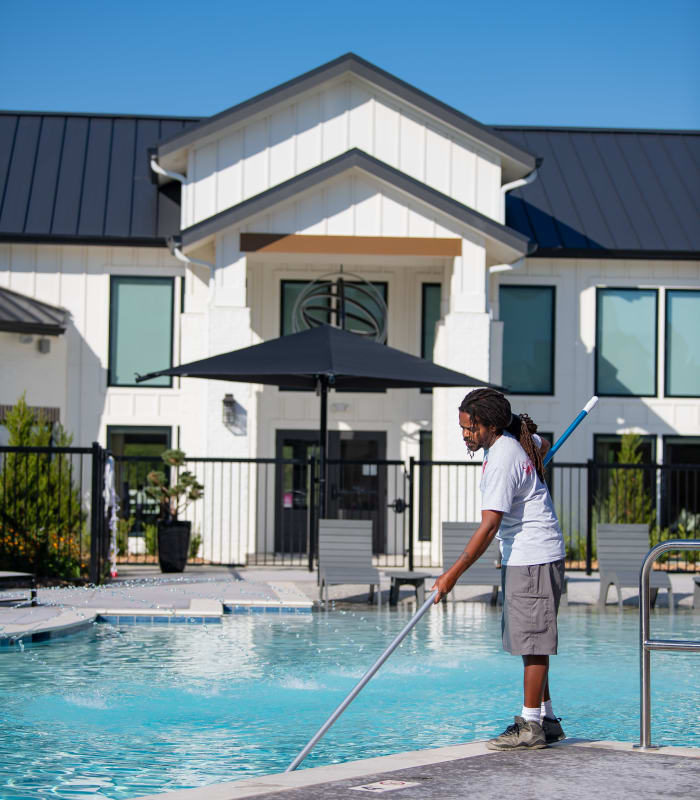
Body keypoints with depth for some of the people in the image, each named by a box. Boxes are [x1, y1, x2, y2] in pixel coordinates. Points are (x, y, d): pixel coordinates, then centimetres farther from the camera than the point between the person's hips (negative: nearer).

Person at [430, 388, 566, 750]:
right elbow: (543, 445, 31)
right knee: (530, 641, 12)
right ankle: (545, 718, 16)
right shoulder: (516, 441, 7)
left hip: (533, 559, -10)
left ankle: (531, 726, -6)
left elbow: (488, 527, -27)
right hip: (522, 557, 10)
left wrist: (453, 573, -27)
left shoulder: (501, 462, -22)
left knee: (532, 641, -8)